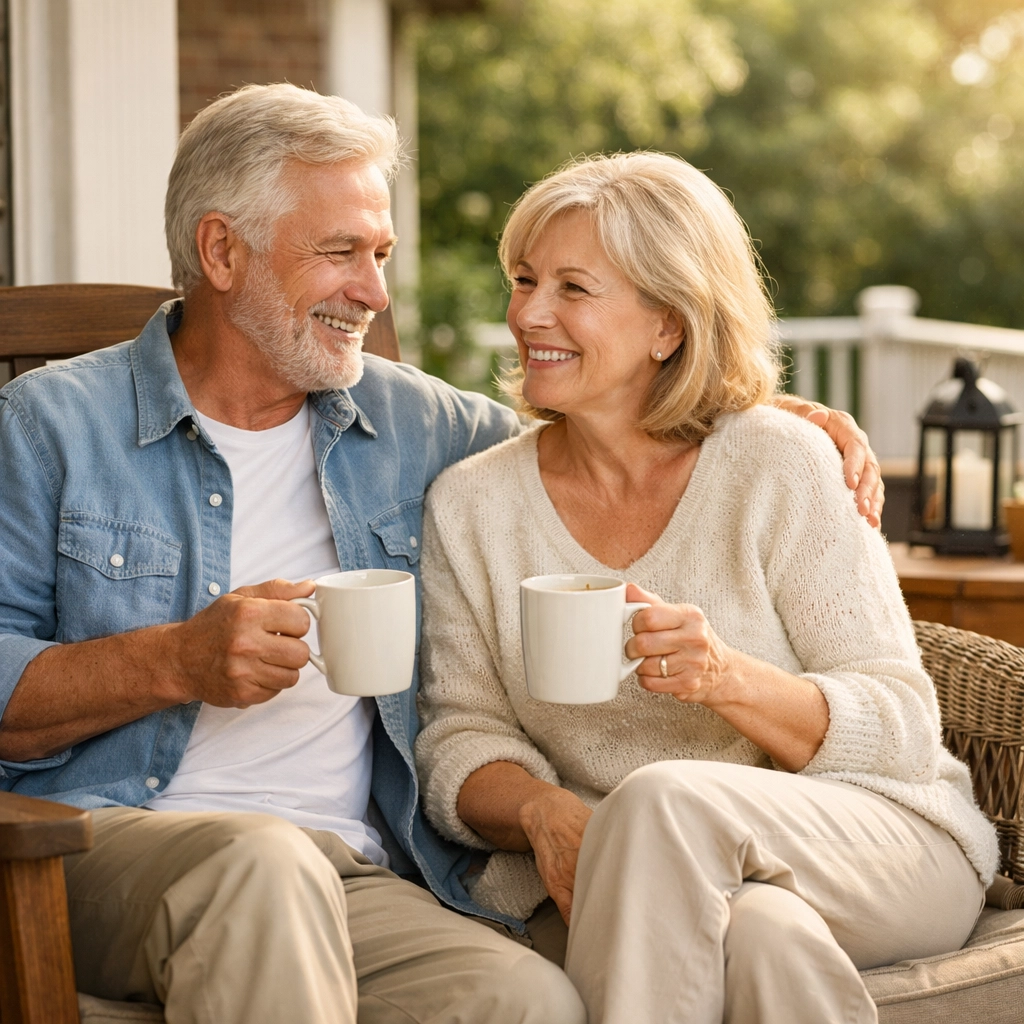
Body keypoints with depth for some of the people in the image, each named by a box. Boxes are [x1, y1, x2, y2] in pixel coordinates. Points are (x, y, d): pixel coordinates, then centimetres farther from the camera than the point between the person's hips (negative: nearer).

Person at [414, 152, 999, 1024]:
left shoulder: (780, 466, -6)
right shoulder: (471, 505, 5)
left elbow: (899, 730, -7)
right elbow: (462, 737, 3)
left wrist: (731, 680, -27)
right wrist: (541, 811, -20)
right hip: (629, 885, 1)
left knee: (662, 799, -33)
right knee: (760, 935, -35)